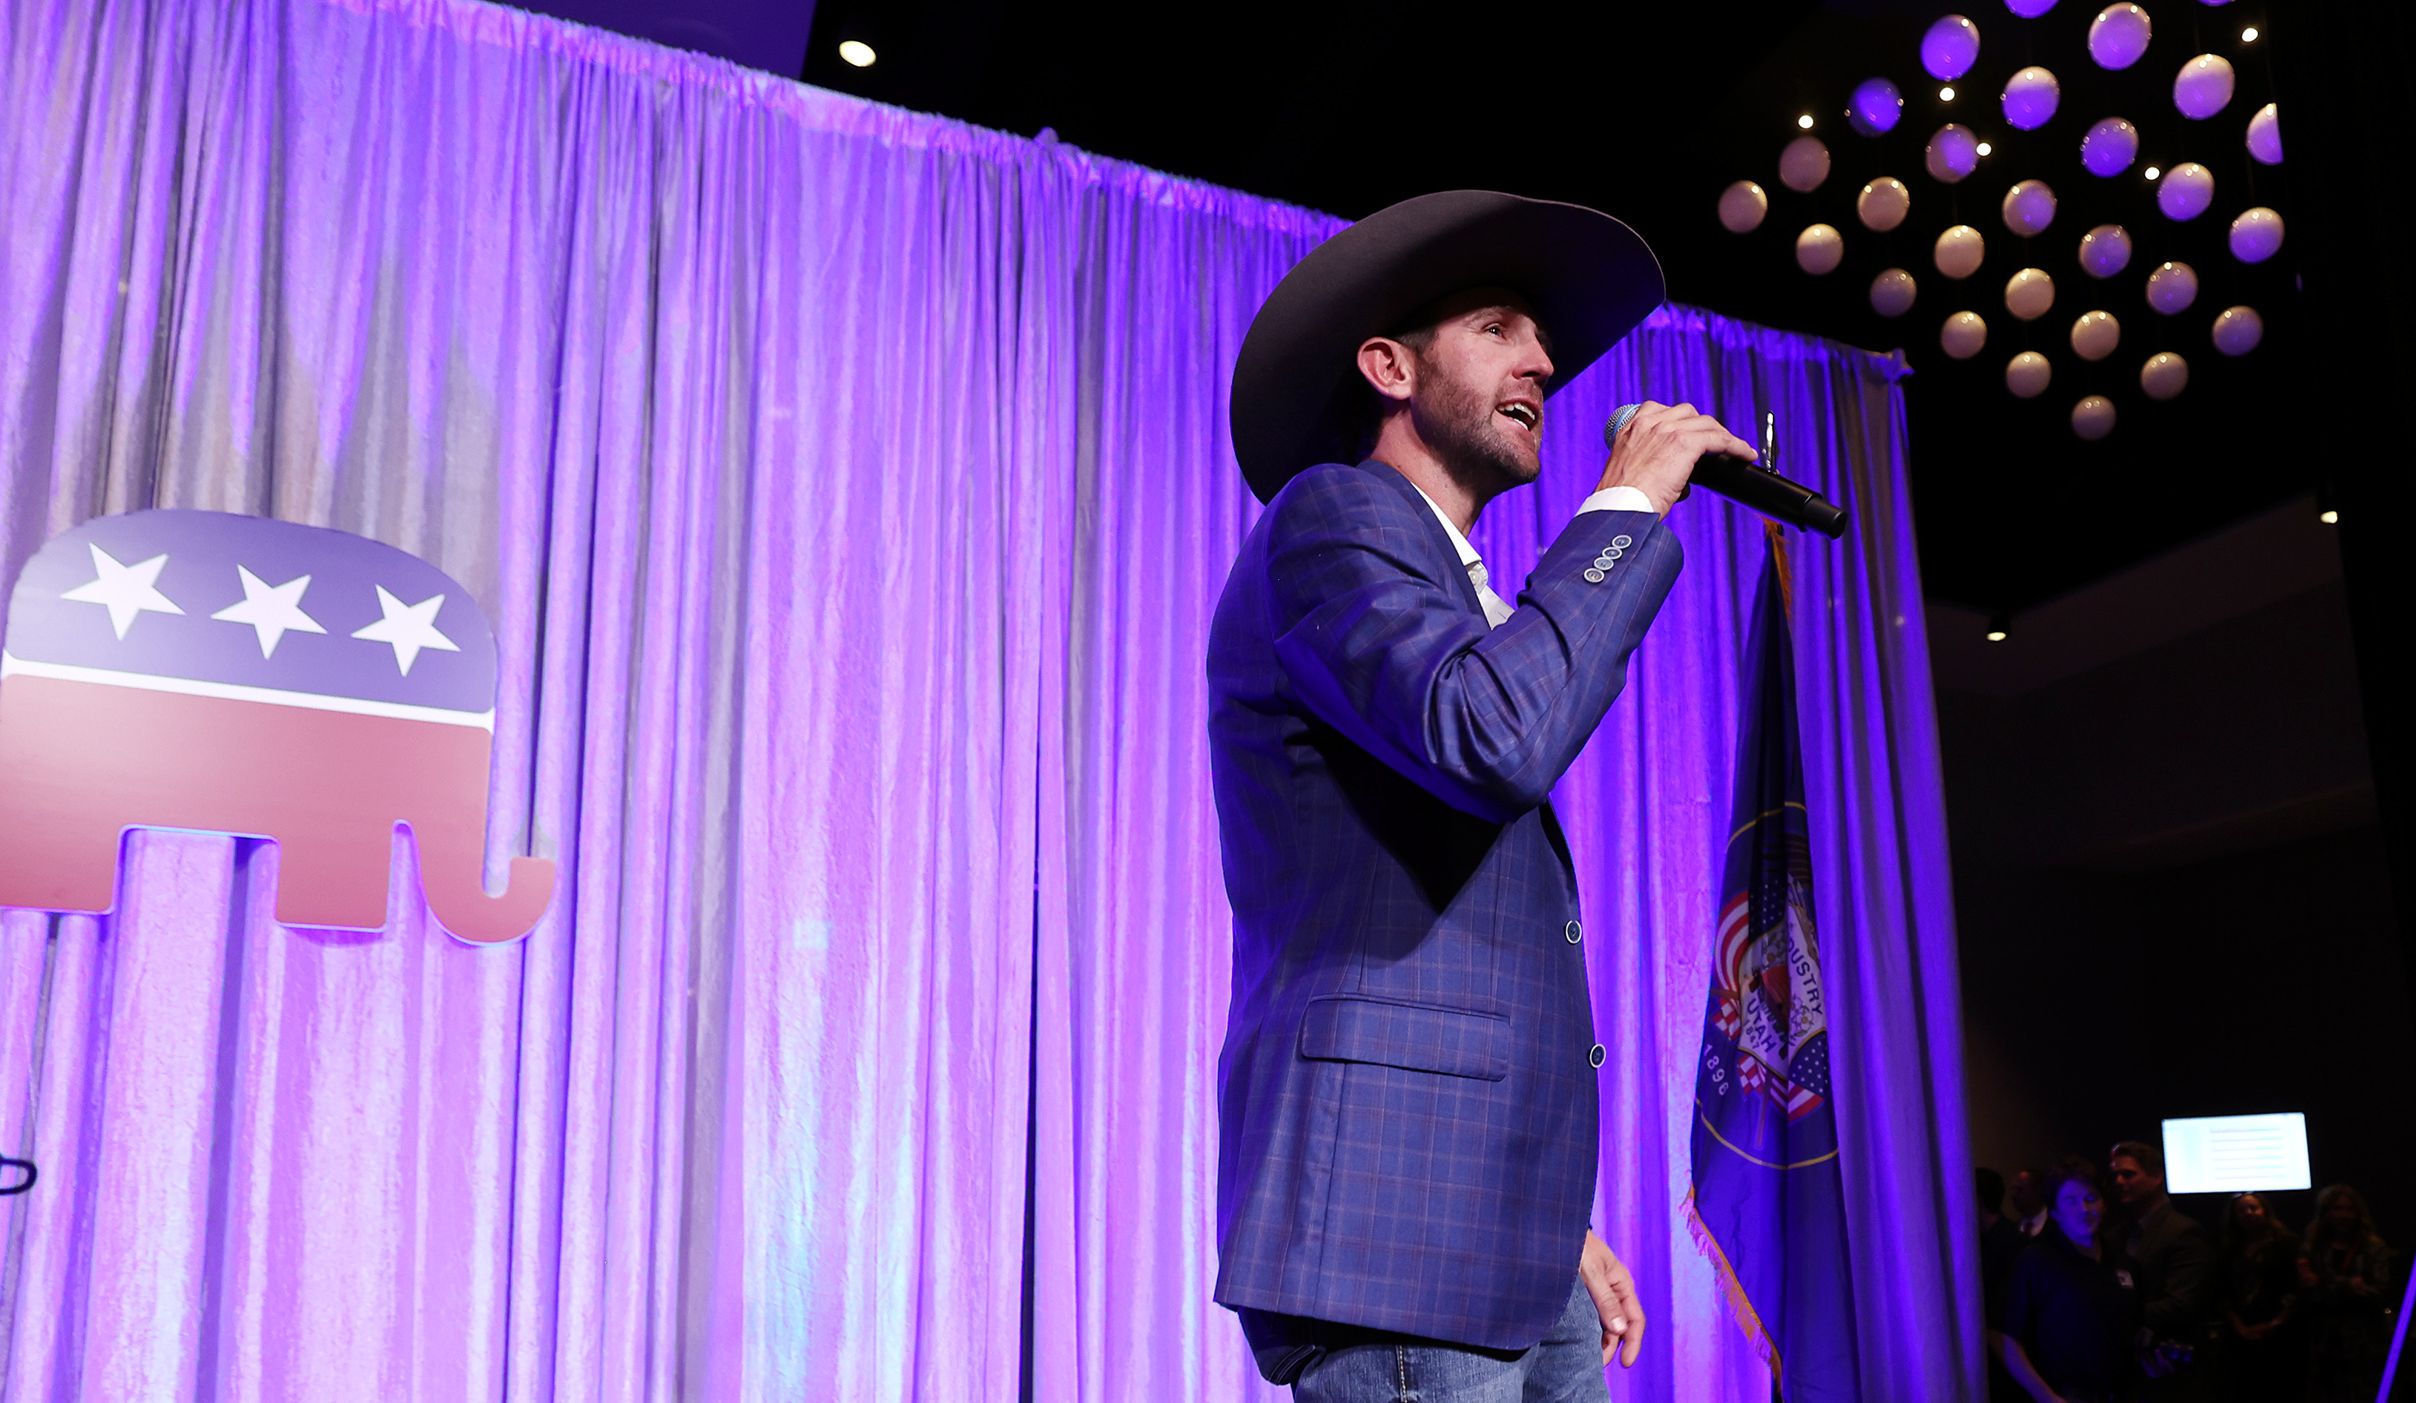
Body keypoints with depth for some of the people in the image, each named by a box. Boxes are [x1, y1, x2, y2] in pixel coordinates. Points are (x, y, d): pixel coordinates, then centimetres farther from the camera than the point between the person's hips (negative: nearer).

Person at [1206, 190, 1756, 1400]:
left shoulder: (1467, 607, 24)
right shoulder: (1330, 513, -4)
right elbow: (1496, 740, -25)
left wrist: (1553, 1223, 20)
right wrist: (1625, 506, -9)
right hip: (1388, 1225, -9)